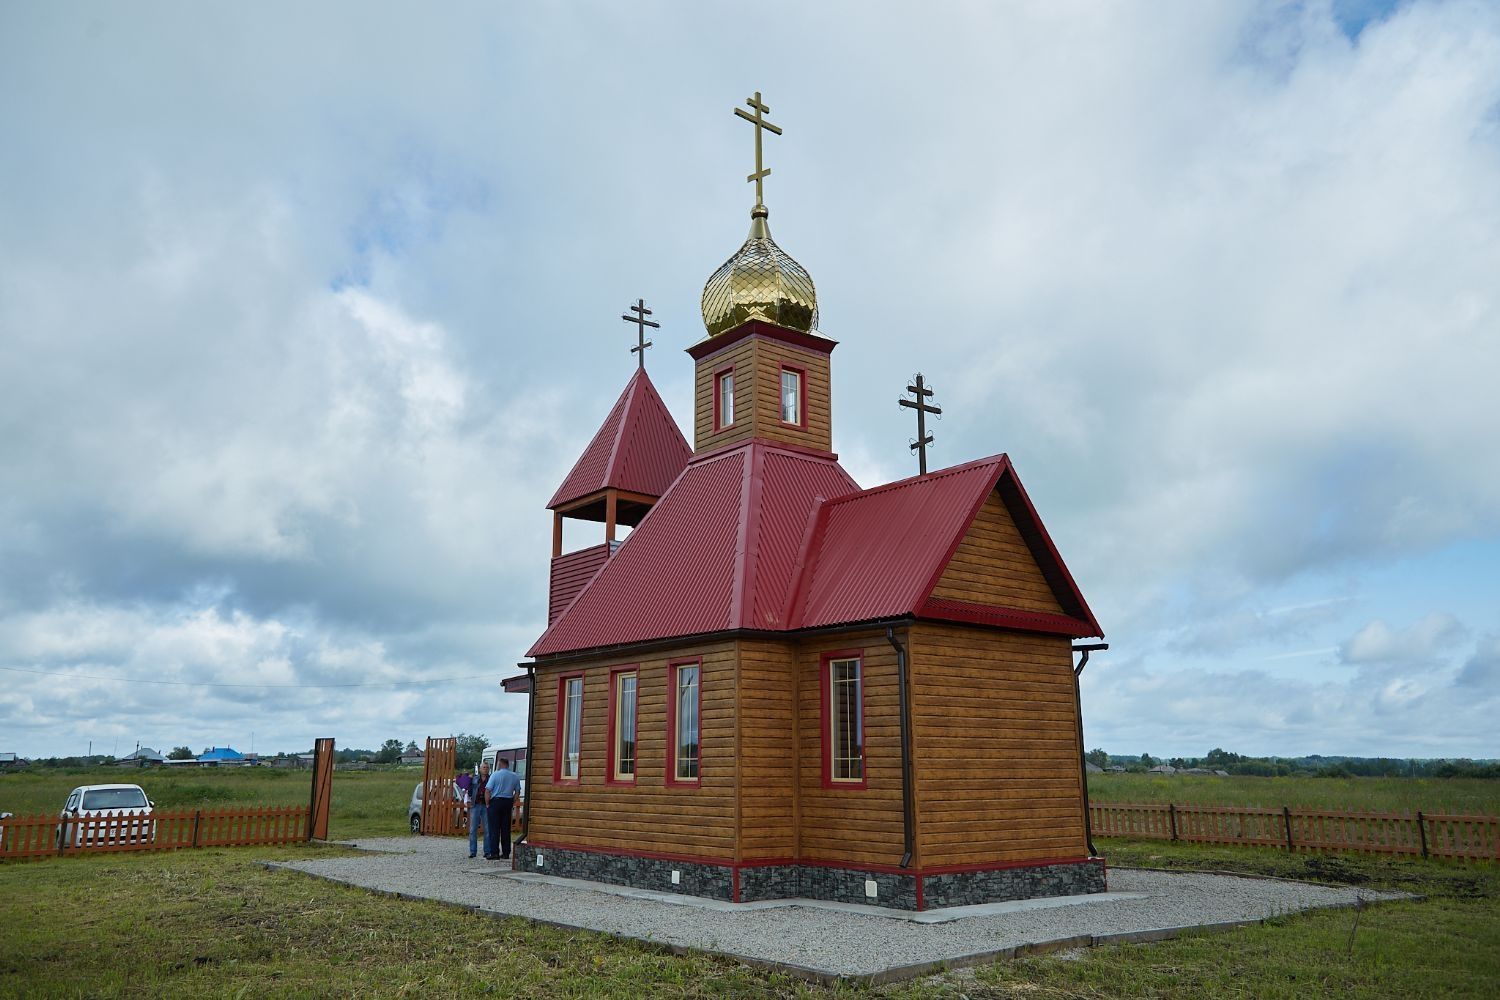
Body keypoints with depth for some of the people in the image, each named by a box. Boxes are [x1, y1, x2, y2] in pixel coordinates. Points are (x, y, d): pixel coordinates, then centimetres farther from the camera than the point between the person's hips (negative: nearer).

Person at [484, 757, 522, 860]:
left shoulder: (495, 775, -6)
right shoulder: (515, 776, 8)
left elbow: (487, 790, -10)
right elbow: (517, 791, 9)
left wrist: (487, 803, -1)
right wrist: (512, 803, 14)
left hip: (496, 801, -4)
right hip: (508, 802, 4)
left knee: (494, 829, -1)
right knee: (506, 828, 10)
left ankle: (494, 853, -4)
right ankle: (506, 853, 11)